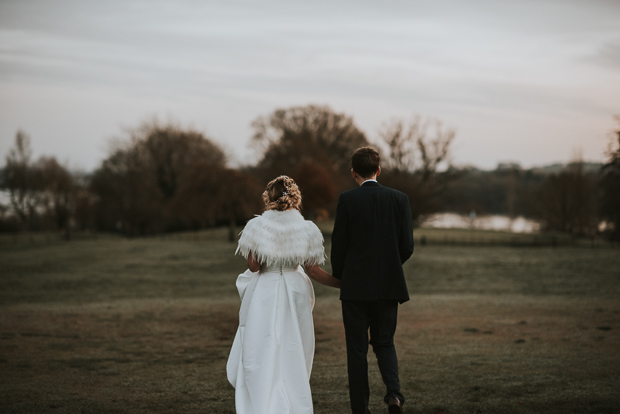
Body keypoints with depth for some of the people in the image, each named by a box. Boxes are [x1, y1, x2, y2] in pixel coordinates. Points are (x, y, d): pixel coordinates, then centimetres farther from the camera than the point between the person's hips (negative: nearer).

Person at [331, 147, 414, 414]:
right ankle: (393, 392, -8)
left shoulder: (347, 199, -7)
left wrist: (339, 278, 13)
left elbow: (338, 244, -5)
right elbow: (407, 246, 0)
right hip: (389, 285, 2)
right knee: (384, 342, 16)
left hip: (355, 286, -2)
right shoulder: (399, 199, 0)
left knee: (357, 349, 7)